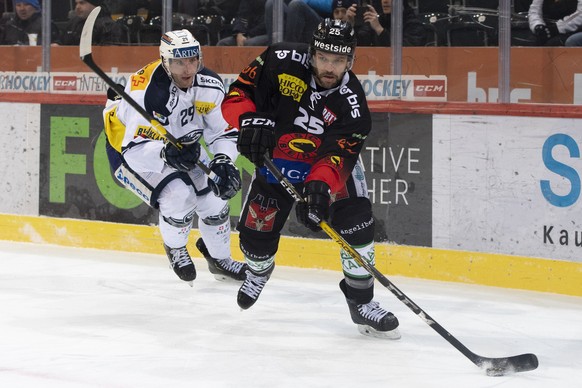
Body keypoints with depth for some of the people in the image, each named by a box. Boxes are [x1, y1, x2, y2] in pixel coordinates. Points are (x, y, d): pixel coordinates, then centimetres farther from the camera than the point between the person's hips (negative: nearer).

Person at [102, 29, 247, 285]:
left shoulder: (210, 86, -18)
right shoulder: (146, 92, -37)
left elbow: (225, 132, -9)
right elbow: (135, 150, -38)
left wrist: (223, 162, -29)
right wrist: (166, 154, -57)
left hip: (181, 146, 6)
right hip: (129, 150, -6)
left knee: (213, 198, 3)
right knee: (179, 195, -26)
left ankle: (220, 259, 32)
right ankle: (175, 248, 7)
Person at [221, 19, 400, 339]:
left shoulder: (352, 103, -27)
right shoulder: (282, 61, -24)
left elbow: (336, 157, -33)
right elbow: (237, 95, -19)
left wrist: (320, 187, -52)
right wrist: (251, 120, -39)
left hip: (328, 165, -1)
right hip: (275, 160, 1)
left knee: (356, 225, -18)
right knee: (256, 235, 1)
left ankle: (361, 302, -2)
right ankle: (258, 271, 39)